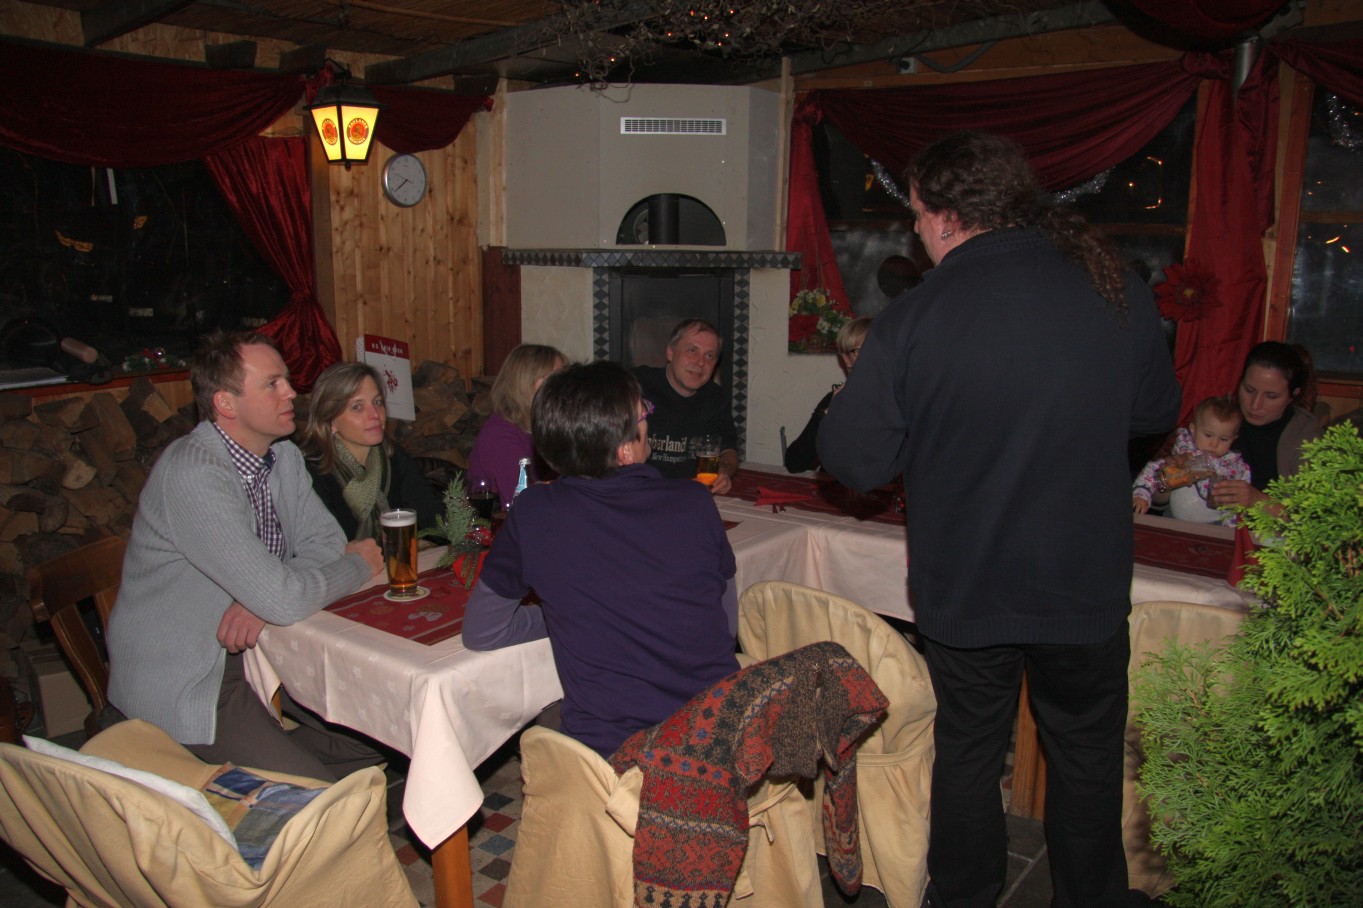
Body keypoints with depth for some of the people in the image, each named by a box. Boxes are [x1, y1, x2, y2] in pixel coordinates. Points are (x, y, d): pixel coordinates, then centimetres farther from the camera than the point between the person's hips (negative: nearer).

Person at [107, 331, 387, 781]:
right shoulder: (193, 473, -25)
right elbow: (284, 601, -30)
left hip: (253, 649, 8)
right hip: (183, 683, -8)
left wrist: (264, 600, -18)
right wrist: (359, 565, -11)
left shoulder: (284, 456, 4)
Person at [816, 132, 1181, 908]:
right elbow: (1158, 412, 6)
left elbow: (853, 460, -13)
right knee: (1087, 755, 21)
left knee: (968, 752, 19)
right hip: (1088, 584, 2)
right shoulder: (1119, 288, -8)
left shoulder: (913, 318, -17)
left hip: (962, 589, -1)